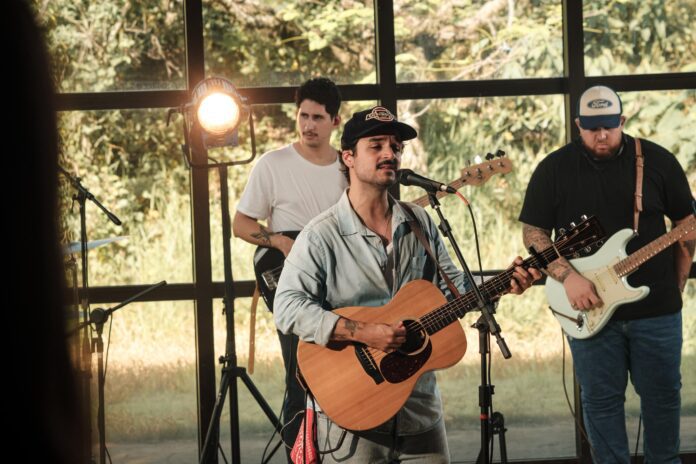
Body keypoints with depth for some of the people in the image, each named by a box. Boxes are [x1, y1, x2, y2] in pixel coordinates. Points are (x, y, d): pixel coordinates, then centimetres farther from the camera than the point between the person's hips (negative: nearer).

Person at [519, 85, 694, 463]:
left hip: (656, 307, 0)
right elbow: (533, 232, 0)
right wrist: (567, 276, -14)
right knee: (601, 399, 4)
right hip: (589, 308, 0)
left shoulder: (657, 161, 1)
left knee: (662, 393, 8)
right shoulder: (554, 169, 0)